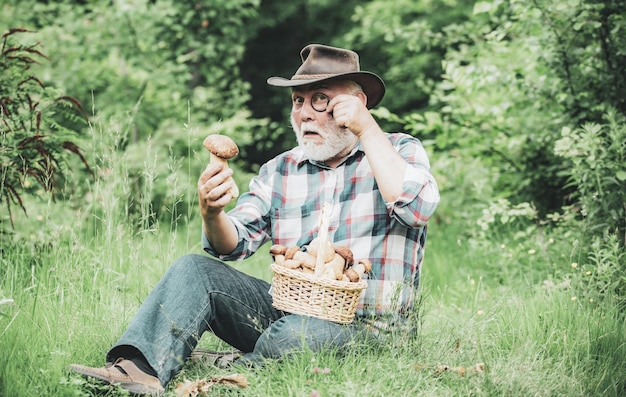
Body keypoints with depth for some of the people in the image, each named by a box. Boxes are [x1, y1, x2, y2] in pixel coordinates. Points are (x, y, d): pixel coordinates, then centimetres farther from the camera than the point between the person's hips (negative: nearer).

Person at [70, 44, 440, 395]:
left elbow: (418, 207, -21)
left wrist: (368, 130, -16)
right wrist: (213, 214, -20)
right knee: (194, 269, -14)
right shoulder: (279, 171, 13)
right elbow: (234, 245, 3)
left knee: (292, 334, -37)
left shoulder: (402, 151, 1)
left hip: (363, 328, -5)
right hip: (285, 309, 5)